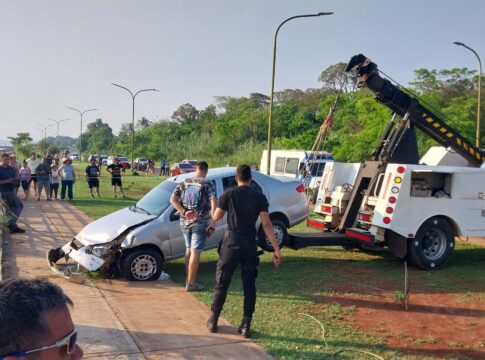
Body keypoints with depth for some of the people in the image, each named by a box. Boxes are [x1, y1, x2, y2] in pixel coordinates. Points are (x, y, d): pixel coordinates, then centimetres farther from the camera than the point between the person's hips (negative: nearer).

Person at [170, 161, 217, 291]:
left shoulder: (184, 183, 6)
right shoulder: (208, 185, -7)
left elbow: (173, 200, -3)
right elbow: (214, 203, -18)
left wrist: (183, 211, -8)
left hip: (185, 222, 5)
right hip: (200, 223, -5)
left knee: (188, 250, 19)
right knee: (195, 252, -1)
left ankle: (189, 279, 27)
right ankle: (191, 283, 2)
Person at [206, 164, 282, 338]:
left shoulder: (229, 194, -3)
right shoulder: (260, 197, 1)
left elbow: (216, 217, 8)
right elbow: (266, 224, -6)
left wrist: (212, 223, 33)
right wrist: (276, 249, -5)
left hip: (231, 242, -1)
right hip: (250, 245, 1)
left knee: (222, 283, 10)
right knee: (249, 286, 9)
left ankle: (213, 321, 19)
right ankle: (246, 326, 10)